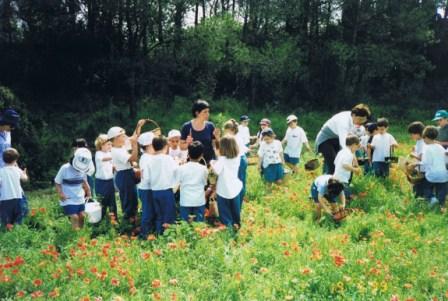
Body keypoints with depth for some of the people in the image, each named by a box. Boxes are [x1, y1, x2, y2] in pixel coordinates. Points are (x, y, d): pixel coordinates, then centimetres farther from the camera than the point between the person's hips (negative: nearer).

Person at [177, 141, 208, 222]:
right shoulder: (204, 169, -5)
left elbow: (178, 183, 3)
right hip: (199, 201, 0)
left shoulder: (181, 168, -6)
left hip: (185, 201, 0)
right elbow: (205, 184, 5)